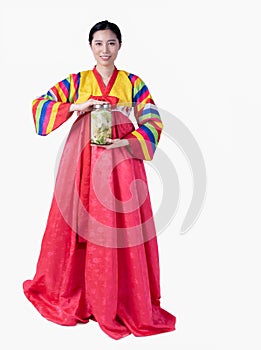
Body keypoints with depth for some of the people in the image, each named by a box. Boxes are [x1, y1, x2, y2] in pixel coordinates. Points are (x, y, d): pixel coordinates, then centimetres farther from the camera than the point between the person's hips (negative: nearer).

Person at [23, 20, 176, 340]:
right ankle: (74, 294, 23)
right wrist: (77, 107, -11)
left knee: (120, 229, -1)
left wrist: (126, 142, -14)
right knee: (81, 225, 4)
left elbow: (153, 121, 2)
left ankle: (125, 299, 14)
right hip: (83, 164, 1)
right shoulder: (76, 82, 9)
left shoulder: (133, 82, 7)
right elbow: (40, 105, 4)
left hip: (122, 161, -1)